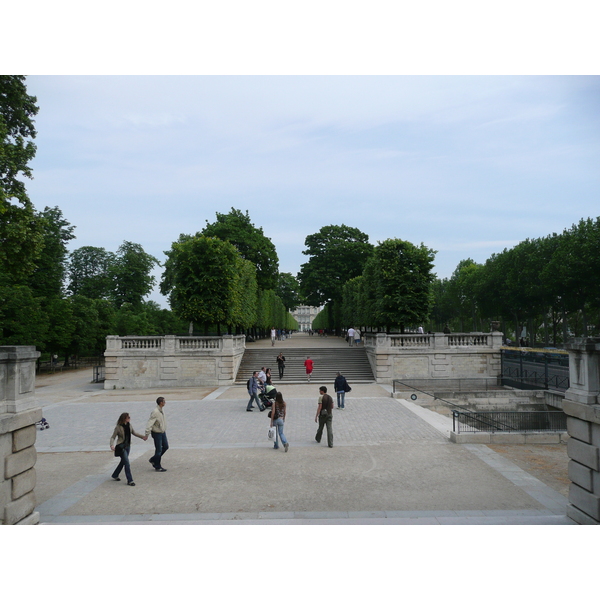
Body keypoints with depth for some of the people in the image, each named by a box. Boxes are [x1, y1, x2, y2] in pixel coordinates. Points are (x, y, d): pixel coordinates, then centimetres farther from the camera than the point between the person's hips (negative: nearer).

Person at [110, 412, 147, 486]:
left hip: (128, 446, 7)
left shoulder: (129, 426, 2)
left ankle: (115, 475, 40)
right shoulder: (118, 427, -15)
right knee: (127, 463, -11)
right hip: (121, 446, -7)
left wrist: (143, 437, 12)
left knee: (123, 462, 19)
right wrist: (112, 445, -28)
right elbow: (113, 437, -12)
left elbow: (134, 433, 17)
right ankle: (130, 480, -6)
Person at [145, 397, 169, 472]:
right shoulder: (155, 412, -24)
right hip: (157, 433, -9)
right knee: (159, 450, 1)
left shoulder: (162, 411, 4)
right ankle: (157, 467, 16)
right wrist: (147, 434, -28)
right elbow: (149, 423, -26)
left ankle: (153, 460, 29)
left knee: (165, 446, 14)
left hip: (163, 432, 9)